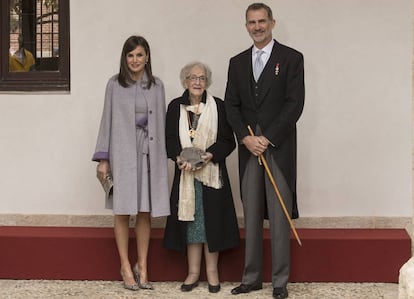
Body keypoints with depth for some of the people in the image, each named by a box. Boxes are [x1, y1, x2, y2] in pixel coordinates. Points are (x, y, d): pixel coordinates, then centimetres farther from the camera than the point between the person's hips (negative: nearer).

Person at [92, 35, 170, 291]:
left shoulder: (156, 85, 7)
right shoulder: (115, 84, 2)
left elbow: (161, 122, 9)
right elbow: (108, 121, 2)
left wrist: (163, 157, 5)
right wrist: (103, 159, -1)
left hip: (149, 153, 2)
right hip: (123, 153, -2)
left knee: (145, 212, 4)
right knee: (123, 211, 1)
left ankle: (142, 266, 14)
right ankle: (126, 267, 11)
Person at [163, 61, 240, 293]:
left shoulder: (219, 106, 1)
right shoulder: (175, 107, 6)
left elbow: (228, 140, 0)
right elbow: (169, 139, 4)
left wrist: (211, 155, -16)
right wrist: (179, 157, -14)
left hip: (212, 173, -1)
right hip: (185, 174, 1)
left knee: (212, 220, 2)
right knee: (190, 220, 5)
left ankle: (212, 272, 12)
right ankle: (193, 272, 13)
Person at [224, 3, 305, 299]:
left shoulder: (292, 58, 0)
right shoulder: (237, 62, 13)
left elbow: (295, 103, -7)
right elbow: (231, 105, 9)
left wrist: (267, 139, -12)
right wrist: (246, 137, -7)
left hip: (279, 148, -4)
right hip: (248, 149, 4)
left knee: (279, 216, -2)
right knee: (251, 217, 7)